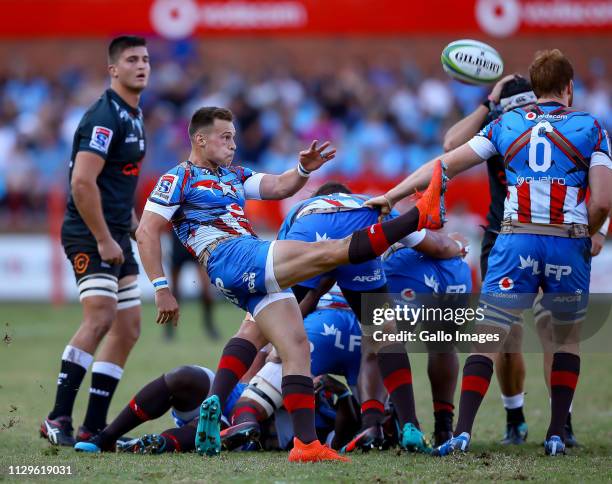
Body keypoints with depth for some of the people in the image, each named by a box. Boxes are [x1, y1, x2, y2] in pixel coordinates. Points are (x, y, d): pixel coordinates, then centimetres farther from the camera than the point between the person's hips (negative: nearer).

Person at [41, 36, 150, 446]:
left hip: (116, 235, 10)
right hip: (90, 233, -10)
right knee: (100, 316, -23)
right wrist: (103, 240, -21)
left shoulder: (134, 115, 16)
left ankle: (94, 427, 11)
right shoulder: (104, 116, -15)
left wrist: (131, 218, 18)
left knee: (129, 326, 8)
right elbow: (82, 183, -23)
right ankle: (58, 419, -21)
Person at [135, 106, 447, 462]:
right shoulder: (179, 179, 5)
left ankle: (306, 443, -11)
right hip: (229, 259, -8)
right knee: (329, 251, -15)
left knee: (296, 347, -4)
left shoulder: (233, 176, 29)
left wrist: (304, 169, 1)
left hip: (259, 277, 8)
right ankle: (421, 215, -18)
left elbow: (279, 187, 22)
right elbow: (146, 233, -1)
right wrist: (161, 288, -10)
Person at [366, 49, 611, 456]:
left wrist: (392, 196, 13)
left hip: (516, 240, 1)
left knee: (488, 340, 2)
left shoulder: (506, 124, 11)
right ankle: (557, 434, 12)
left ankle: (463, 432, -11)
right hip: (569, 245, -1)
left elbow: (447, 164, 8)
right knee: (568, 338, 18)